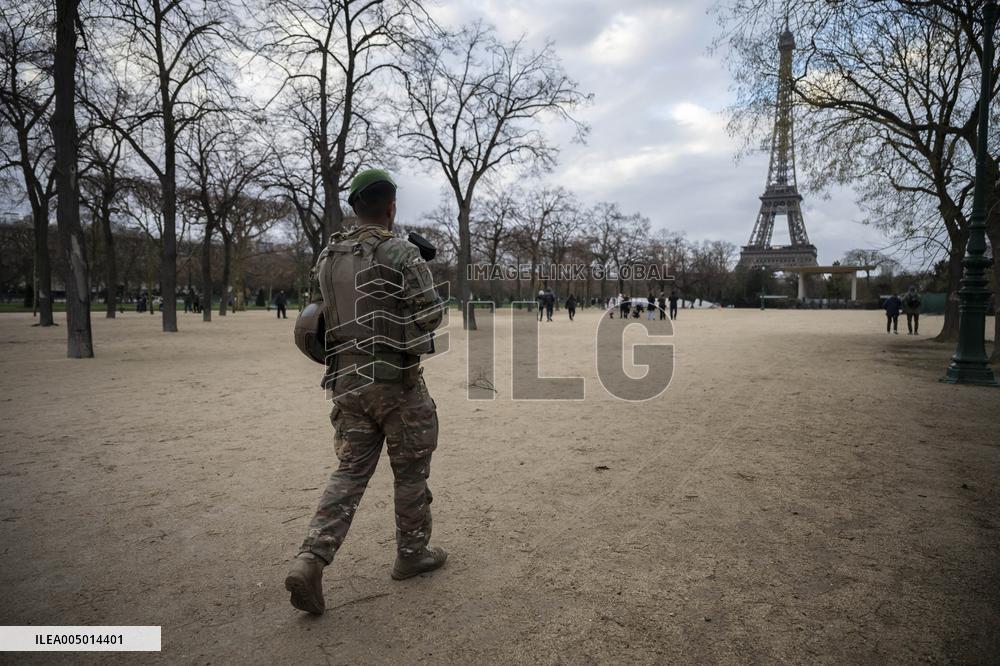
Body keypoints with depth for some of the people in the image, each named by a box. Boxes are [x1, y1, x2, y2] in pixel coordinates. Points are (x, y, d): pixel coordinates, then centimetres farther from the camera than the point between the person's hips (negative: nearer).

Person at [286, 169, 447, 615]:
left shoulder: (327, 257, 8)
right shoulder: (402, 254, -12)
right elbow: (431, 315, -15)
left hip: (347, 381, 6)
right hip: (396, 381, -5)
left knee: (351, 472, 11)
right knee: (411, 470, 11)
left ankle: (310, 560, -1)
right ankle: (412, 553, 26)